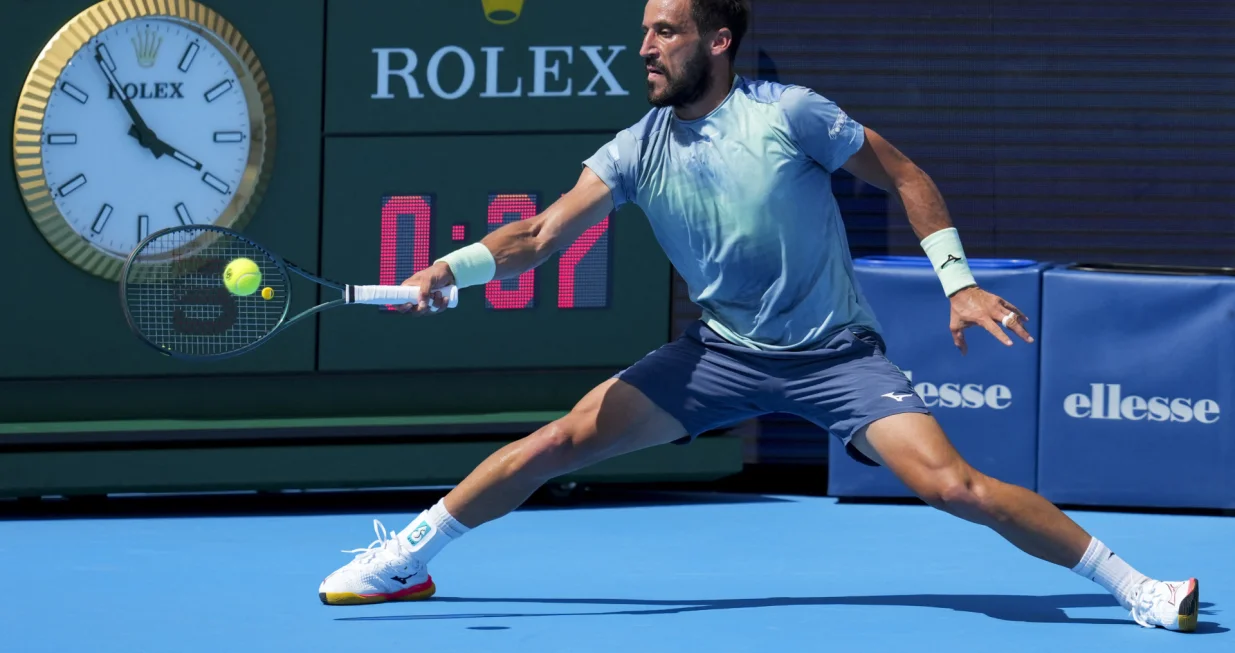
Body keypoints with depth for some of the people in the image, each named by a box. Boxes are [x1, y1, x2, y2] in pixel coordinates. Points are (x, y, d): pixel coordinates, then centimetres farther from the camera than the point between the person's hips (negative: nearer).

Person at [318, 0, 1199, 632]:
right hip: (722, 354, 3)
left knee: (951, 484, -22)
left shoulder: (788, 114, -12)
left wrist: (958, 281, -10)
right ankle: (400, 562, 7)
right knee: (558, 442, -7)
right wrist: (451, 271, -28)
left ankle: (1129, 583, -11)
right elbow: (540, 237, -11)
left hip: (837, 354, -3)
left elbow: (905, 177, -2)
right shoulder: (639, 150, -3)